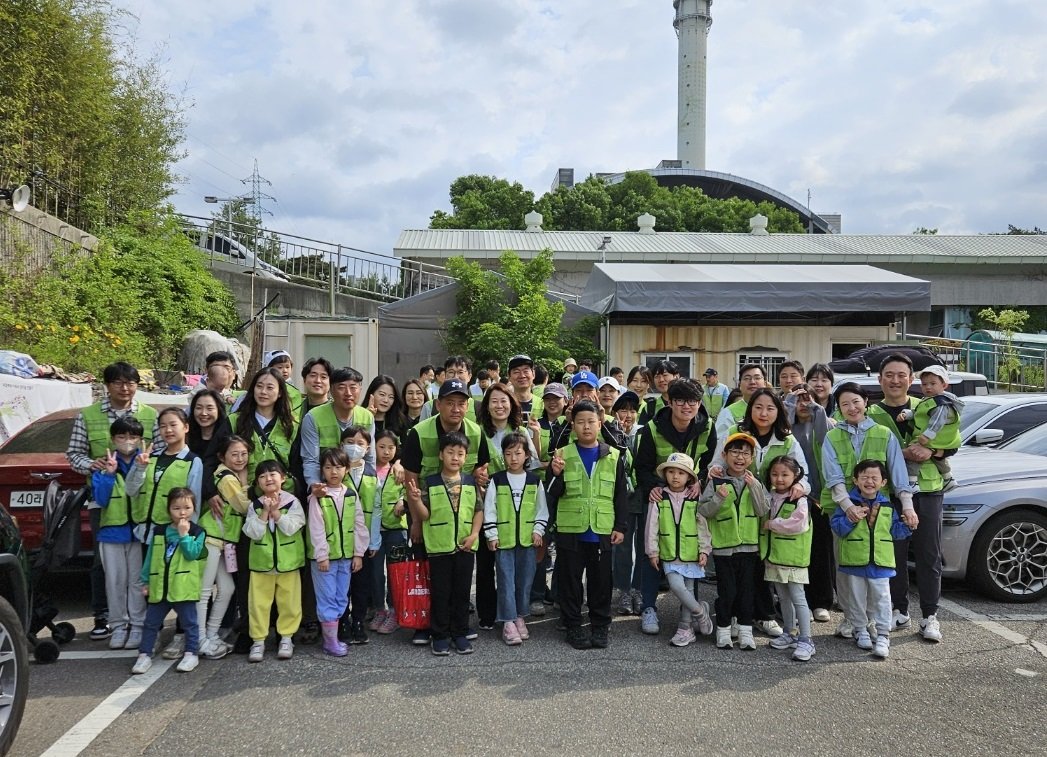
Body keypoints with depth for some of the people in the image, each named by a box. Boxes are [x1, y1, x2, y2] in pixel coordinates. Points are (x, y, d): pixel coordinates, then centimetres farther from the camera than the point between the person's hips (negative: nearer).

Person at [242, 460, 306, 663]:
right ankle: (258, 640, 16)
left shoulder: (292, 502, -6)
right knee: (258, 602, 4)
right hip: (261, 561, 1)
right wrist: (265, 512, -17)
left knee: (289, 601, 6)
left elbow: (291, 528, -16)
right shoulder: (254, 505, 0)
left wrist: (275, 511, -19)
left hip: (288, 561, -1)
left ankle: (286, 637, 20)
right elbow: (252, 533, -11)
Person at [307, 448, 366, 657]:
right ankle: (330, 641, 7)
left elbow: (359, 525, 6)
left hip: (346, 556, 4)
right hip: (324, 556, -4)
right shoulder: (317, 497, -8)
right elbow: (316, 529, -11)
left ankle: (332, 636, 22)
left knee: (341, 598, 11)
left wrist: (358, 553, 3)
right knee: (327, 598, 0)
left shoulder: (352, 495, 4)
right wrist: (322, 555, -14)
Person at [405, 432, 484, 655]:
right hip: (439, 546, -2)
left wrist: (474, 534, -6)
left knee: (462, 592, 11)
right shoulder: (430, 483, -4)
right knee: (440, 593, 6)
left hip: (465, 546, 2)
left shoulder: (471, 482, 3)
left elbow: (479, 510, 5)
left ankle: (460, 634, 23)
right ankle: (440, 636, 18)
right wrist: (415, 500, -23)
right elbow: (424, 515, -5)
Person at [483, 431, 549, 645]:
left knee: (525, 580, 9)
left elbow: (541, 509, 9)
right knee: (506, 581, 0)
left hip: (527, 539, 2)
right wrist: (491, 535, -4)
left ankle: (520, 617, 24)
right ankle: (508, 622, 6)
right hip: (503, 539, -2)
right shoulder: (496, 480, -2)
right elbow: (489, 509, -1)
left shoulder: (534, 481, 3)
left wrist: (538, 530, 0)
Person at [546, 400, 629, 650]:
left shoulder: (614, 457, 5)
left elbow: (621, 495, 7)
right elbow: (553, 493, -1)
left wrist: (620, 526, 2)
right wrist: (556, 474, -20)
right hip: (570, 530, 0)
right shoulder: (563, 455, 2)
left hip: (602, 531, 1)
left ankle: (600, 626, 21)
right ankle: (574, 627, 18)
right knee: (570, 580, 6)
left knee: (601, 580, 8)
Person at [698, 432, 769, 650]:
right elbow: (703, 511, -7)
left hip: (748, 545, 2)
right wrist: (718, 498, -23)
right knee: (727, 591, 1)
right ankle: (723, 630, 16)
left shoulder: (755, 483, 4)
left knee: (746, 590, 9)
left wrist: (754, 487, -18)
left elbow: (762, 511, -7)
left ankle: (745, 630, 19)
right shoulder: (716, 482, -3)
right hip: (723, 546, -2)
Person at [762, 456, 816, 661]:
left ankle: (805, 640, 0)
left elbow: (798, 524, -24)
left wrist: (772, 524, -15)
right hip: (773, 555, 7)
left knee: (798, 598, -4)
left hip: (793, 557, -7)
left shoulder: (799, 500, -13)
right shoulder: (769, 497, 8)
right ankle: (790, 633, 29)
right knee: (783, 597, 17)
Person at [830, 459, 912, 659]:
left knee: (881, 599, 2)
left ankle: (882, 635, 8)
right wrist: (850, 517, -22)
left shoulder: (887, 506, 6)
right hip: (854, 561, -1)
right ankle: (861, 630, 23)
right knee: (857, 598, 9)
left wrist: (908, 524, -6)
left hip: (880, 562, 1)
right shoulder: (848, 503, -3)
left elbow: (895, 532, 11)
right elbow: (837, 528, -7)